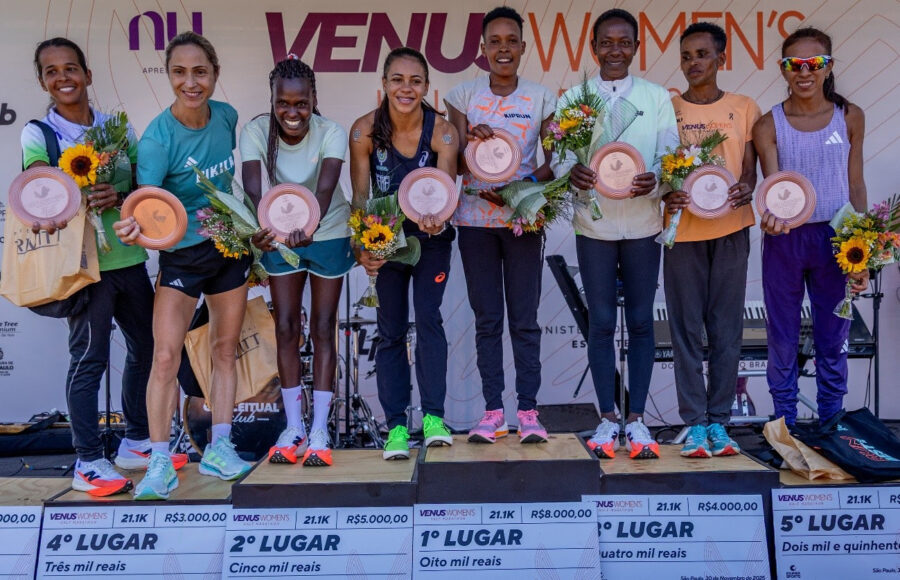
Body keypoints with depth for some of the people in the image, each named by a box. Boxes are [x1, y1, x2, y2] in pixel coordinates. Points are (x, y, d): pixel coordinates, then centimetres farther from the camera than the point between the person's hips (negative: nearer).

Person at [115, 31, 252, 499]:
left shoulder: (226, 116, -6)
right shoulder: (157, 139, -21)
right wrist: (135, 228, -49)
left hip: (229, 246, 5)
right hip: (181, 255, -4)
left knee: (225, 348, 8)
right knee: (165, 356, -11)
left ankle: (218, 449, 19)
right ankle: (159, 464, 0)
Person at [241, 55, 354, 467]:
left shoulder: (331, 134, -22)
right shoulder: (256, 131, -18)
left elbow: (325, 188, -37)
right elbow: (252, 187, -31)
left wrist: (310, 225, -57)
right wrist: (259, 227, -52)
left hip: (328, 235, -2)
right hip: (280, 235, 2)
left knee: (323, 329, 0)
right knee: (286, 328, 4)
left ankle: (319, 432, 6)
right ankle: (293, 428, 15)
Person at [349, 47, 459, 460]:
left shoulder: (442, 131, -17)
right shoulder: (365, 130, -15)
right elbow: (360, 197, -14)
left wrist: (437, 219, -47)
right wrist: (361, 247, -28)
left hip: (430, 237, -1)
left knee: (428, 318, -12)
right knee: (390, 329, 1)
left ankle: (433, 416, -2)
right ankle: (396, 425, 7)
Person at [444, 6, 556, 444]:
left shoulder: (541, 98, 5)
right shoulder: (463, 96, 6)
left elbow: (554, 162, 2)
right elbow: (457, 165, 4)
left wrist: (522, 187, -16)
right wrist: (470, 142, -18)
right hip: (475, 219, 1)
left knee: (524, 319, 1)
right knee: (487, 319, 4)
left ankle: (528, 411, 10)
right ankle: (492, 411, 12)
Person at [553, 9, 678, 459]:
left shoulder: (657, 97, 6)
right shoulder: (574, 97, 5)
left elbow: (671, 156, 2)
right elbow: (558, 155, 1)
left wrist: (654, 179, -20)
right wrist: (572, 172, -22)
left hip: (643, 223, 1)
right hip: (594, 224, 0)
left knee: (640, 321, 5)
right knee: (601, 322, 4)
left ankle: (636, 419, 16)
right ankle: (607, 419, 15)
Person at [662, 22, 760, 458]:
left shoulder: (744, 108, 10)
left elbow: (749, 169, 9)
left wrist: (746, 189, -14)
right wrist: (666, 195, -16)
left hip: (730, 230, 1)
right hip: (682, 229, -1)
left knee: (726, 329, 3)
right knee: (687, 329, -1)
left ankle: (718, 420, 12)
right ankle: (695, 422, 7)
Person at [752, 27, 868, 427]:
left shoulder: (849, 117, 1)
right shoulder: (768, 126, -4)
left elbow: (856, 187, 5)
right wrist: (772, 214, -36)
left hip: (834, 240, 1)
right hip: (785, 240, -1)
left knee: (833, 339, 10)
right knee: (782, 339, 8)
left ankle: (831, 425, 26)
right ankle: (785, 426, 23)